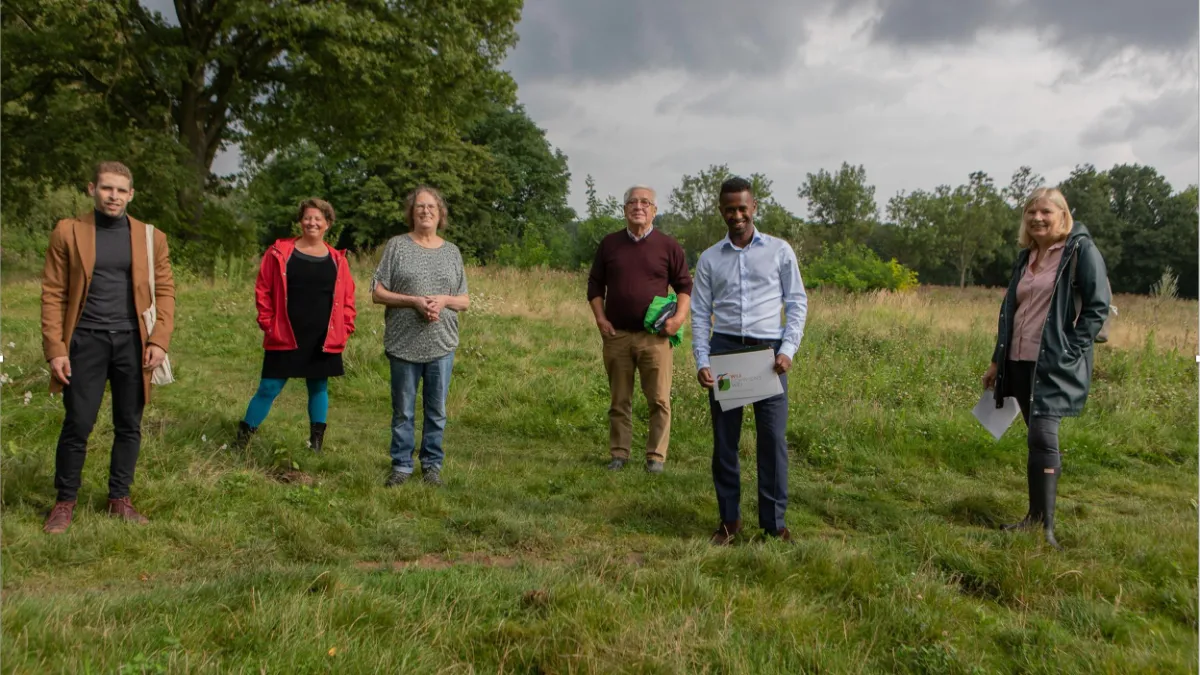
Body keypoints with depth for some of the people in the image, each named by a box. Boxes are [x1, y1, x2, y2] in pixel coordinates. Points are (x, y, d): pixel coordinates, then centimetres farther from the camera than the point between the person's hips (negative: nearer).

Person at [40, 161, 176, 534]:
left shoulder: (151, 236, 6)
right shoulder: (68, 231, 2)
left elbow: (165, 291, 4)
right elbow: (53, 293, 0)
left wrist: (159, 340, -8)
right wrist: (55, 349, -7)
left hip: (133, 342, 2)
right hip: (86, 341, -1)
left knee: (129, 426, 8)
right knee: (77, 426, 2)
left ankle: (120, 499, 23)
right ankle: (65, 501, 19)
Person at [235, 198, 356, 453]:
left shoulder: (337, 260, 5)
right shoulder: (280, 252, 0)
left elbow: (347, 300, 10)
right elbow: (263, 290, 3)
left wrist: (344, 330, 2)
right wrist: (267, 322, -2)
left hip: (323, 340, 2)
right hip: (285, 337, -2)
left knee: (319, 388, 11)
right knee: (268, 389, 0)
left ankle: (316, 445, 23)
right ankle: (241, 440, 13)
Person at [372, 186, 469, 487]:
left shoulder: (452, 252, 10)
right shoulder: (397, 246, 2)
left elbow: (465, 301, 11)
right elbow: (377, 293, -1)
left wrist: (444, 299, -10)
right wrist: (414, 300, -15)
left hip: (442, 344, 2)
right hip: (404, 343, -2)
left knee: (437, 410, 8)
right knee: (403, 410, 6)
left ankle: (432, 465, 20)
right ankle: (402, 466, 18)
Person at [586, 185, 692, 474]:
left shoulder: (668, 246, 5)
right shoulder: (609, 244, 10)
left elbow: (685, 285, 8)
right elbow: (595, 284, 14)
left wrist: (679, 315, -8)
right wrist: (600, 318, 1)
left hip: (655, 336, -2)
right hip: (616, 334, 2)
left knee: (659, 400, -1)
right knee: (619, 400, 9)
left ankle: (656, 456, 9)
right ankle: (618, 453, 19)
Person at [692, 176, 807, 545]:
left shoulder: (780, 251, 5)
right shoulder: (709, 258, 9)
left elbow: (797, 303, 5)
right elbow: (700, 313, 8)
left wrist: (788, 349, -7)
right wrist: (701, 361, -3)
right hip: (724, 348, 2)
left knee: (773, 438, -1)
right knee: (724, 439, 6)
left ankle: (774, 521, 10)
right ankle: (729, 518, 17)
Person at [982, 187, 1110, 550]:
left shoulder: (1081, 251, -5)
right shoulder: (1026, 256, 15)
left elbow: (1098, 307, -8)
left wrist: (1070, 350, -14)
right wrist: (996, 361, 18)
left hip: (1055, 365, -6)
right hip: (1020, 362, 6)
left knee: (1042, 437, -15)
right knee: (1038, 440, 13)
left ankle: (1046, 528, -11)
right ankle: (1035, 516, 21)